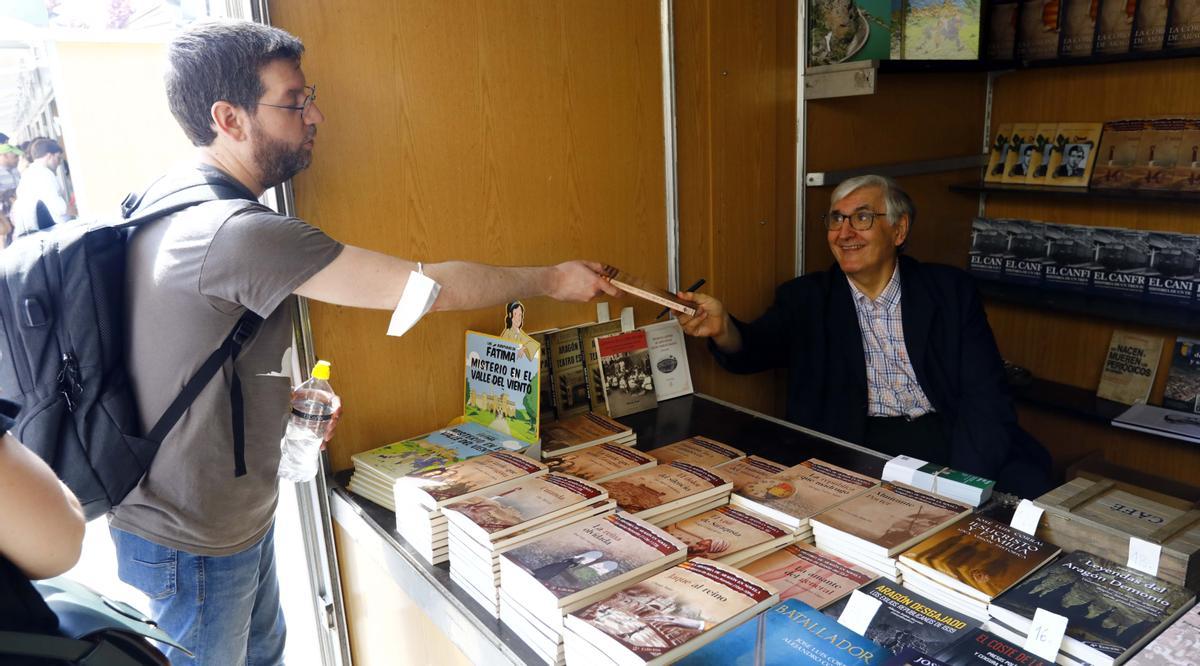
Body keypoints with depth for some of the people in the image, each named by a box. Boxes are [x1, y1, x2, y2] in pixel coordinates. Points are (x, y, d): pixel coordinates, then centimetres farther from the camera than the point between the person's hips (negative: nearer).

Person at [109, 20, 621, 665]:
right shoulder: (236, 232, -31)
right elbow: (430, 287, -29)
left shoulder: (167, 205, 2)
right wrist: (552, 279, -14)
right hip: (192, 544, -9)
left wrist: (284, 397, 4)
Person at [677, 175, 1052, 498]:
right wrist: (722, 328, -34)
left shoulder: (951, 291, 6)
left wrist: (960, 483, -17)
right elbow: (753, 351, -9)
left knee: (1026, 483, -25)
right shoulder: (805, 298, 8)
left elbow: (984, 397, 0)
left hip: (946, 439, 1)